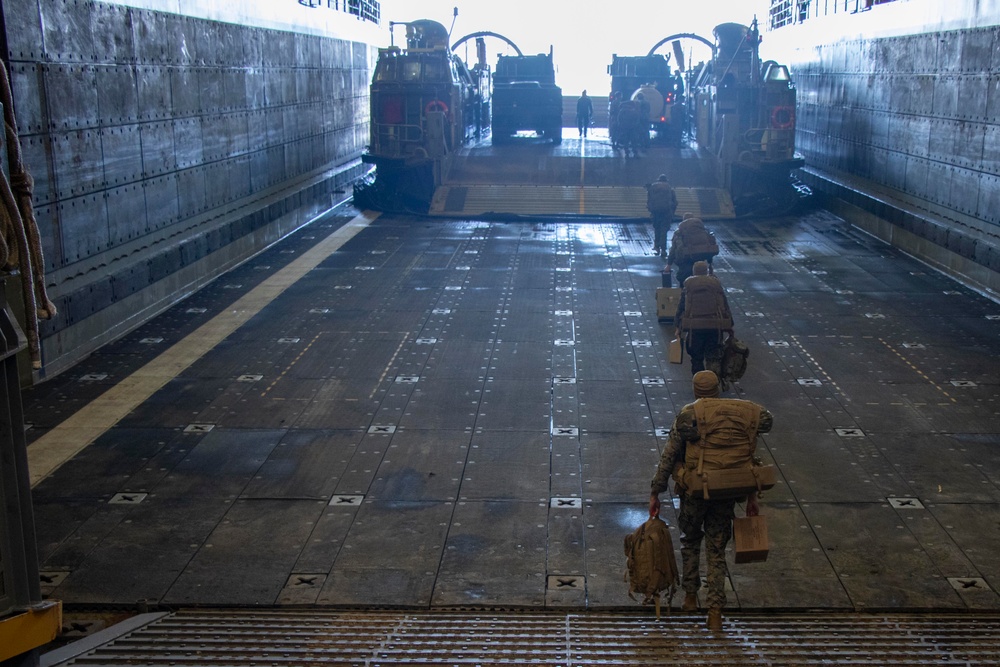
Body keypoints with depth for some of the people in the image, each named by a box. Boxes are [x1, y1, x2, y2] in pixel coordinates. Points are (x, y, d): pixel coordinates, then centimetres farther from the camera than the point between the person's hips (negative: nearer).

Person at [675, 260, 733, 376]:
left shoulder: (688, 285, 9)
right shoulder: (716, 283, 11)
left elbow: (681, 307, 6)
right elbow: (725, 306, 10)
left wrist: (678, 327, 10)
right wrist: (730, 327, 14)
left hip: (695, 327, -1)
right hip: (715, 326, 1)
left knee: (696, 357, 11)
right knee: (714, 356, 7)